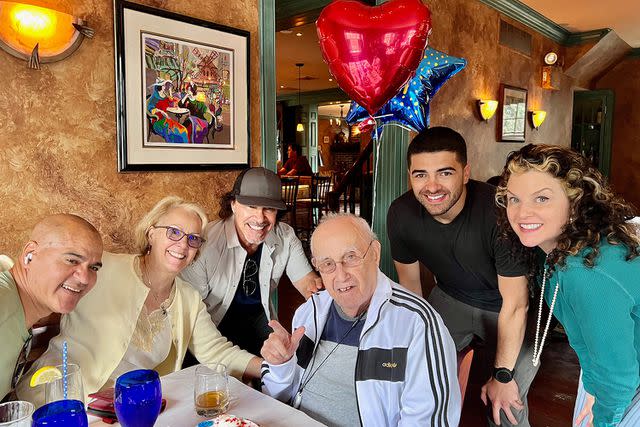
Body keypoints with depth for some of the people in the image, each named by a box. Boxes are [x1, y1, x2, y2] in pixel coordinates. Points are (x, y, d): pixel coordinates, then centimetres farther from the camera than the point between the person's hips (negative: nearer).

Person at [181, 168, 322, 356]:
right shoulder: (206, 241, -26)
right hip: (216, 324, -3)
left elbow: (306, 280, -8)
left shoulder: (285, 237, -13)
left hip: (259, 319, 4)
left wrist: (316, 286, -32)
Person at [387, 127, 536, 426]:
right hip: (450, 298, 4)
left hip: (506, 308, -3)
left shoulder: (499, 211, -34)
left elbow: (514, 305, -23)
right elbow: (409, 283, -3)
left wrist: (502, 376, -15)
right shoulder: (401, 214, -20)